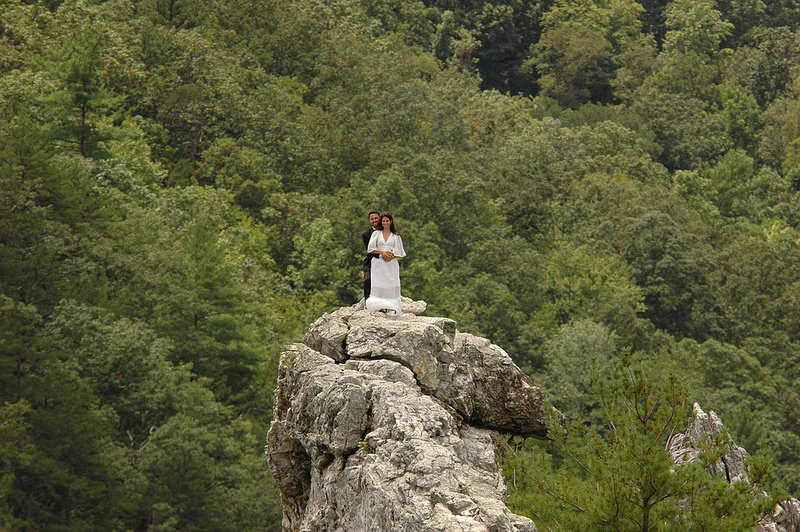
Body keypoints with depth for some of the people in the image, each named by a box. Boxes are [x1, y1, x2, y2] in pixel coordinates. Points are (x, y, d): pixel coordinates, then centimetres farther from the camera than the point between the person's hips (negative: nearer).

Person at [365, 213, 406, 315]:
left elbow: (399, 252, 6)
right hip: (378, 263, 1)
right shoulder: (376, 234, 12)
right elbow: (370, 249, 4)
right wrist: (382, 251, -11)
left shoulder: (396, 236, 11)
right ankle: (380, 307, -13)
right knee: (378, 286, -9)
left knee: (391, 287, -9)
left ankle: (392, 309, -12)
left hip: (391, 264, 0)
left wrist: (391, 257, -12)